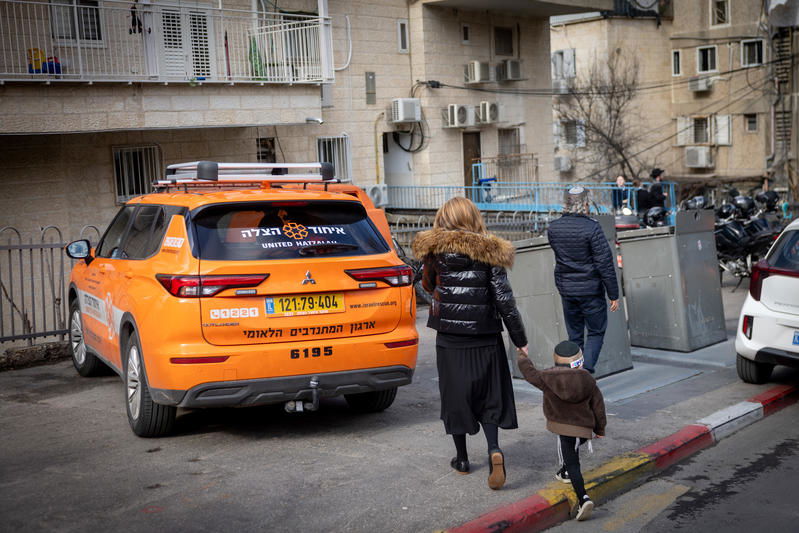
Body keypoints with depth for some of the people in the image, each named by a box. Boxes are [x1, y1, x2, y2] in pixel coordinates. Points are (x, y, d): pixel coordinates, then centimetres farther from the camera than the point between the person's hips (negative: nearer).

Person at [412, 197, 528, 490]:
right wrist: (520, 341, -1)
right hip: (485, 337, 0)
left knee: (455, 394, 13)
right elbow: (504, 300, -7)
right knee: (488, 396, 11)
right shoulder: (489, 252, -6)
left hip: (449, 337, 0)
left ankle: (462, 457, 23)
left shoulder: (435, 250, -5)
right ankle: (494, 450, -9)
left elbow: (428, 285, 12)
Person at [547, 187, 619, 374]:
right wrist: (613, 294, -8)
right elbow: (605, 263, -14)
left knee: (574, 335, 13)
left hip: (566, 290, 4)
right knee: (596, 332, 9)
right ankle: (586, 370, -6)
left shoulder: (553, 228, 1)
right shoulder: (592, 228, -15)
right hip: (591, 290, -4)